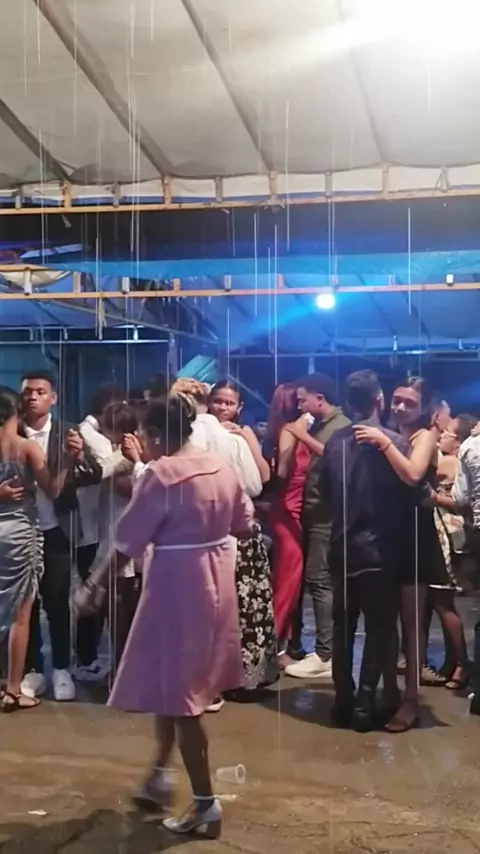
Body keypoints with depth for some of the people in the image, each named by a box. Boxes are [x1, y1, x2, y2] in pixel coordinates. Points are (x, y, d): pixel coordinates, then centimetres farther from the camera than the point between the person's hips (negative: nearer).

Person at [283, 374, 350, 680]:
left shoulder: (341, 426, -7)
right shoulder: (317, 425, 17)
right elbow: (310, 464, 13)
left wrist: (305, 437, -19)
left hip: (327, 516, -8)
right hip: (314, 513, 8)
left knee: (320, 580, -9)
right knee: (318, 580, 9)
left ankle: (325, 655, -6)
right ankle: (326, 650, 15)